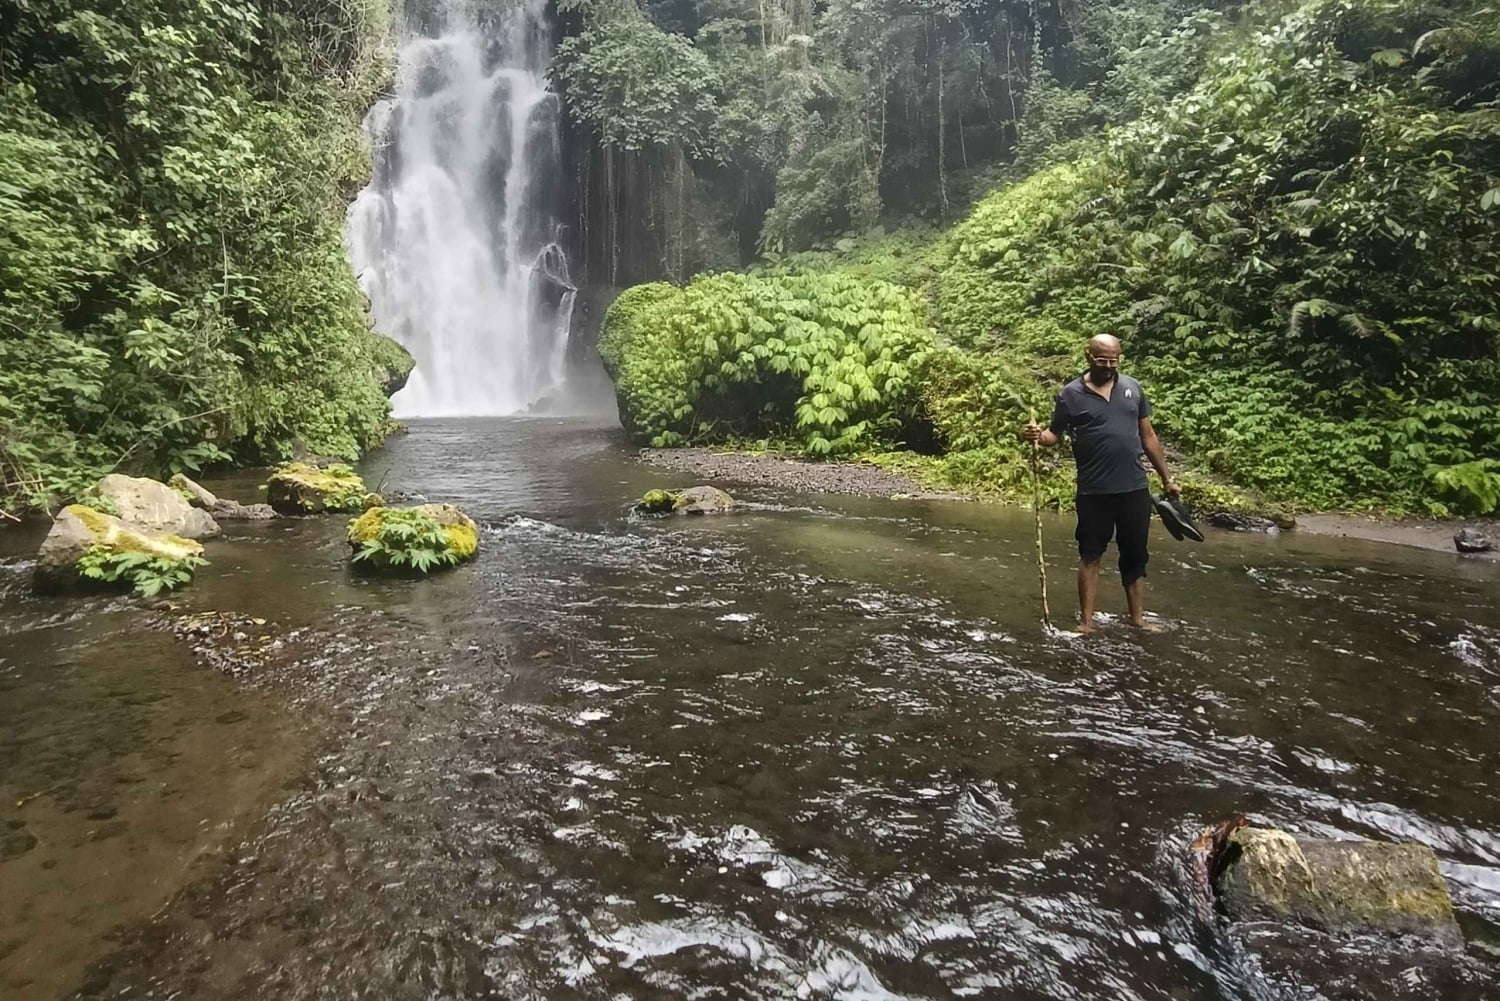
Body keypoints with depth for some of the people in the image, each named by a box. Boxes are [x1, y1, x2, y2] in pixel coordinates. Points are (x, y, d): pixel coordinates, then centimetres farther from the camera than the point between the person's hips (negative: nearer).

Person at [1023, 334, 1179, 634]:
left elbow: (1148, 435, 11)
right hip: (1094, 492, -3)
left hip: (1134, 488, 3)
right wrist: (1038, 435, -25)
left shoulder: (1132, 388, 6)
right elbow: (1055, 434, -1)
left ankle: (1138, 619, 25)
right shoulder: (1071, 393, -4)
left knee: (1135, 555, 13)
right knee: (1090, 554, 6)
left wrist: (1166, 477, 13)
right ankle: (1086, 620, 14)